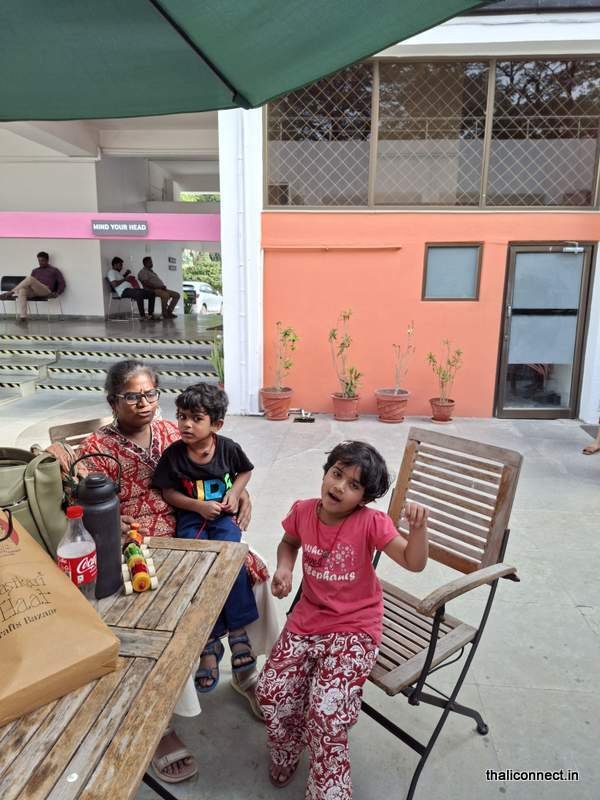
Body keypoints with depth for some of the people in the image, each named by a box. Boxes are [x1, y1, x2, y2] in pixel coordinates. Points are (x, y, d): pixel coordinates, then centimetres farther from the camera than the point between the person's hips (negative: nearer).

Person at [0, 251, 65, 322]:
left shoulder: (54, 270, 18)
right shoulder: (35, 271, 30)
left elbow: (62, 283, 9)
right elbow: (29, 283, 27)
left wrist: (57, 293, -8)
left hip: (46, 291, -5)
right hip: (33, 291, 5)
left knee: (30, 278, -32)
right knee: (22, 290, -32)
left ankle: (10, 293, -26)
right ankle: (22, 316, -43)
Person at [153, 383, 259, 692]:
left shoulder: (228, 448, -6)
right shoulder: (173, 454, -8)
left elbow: (246, 470, 13)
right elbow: (168, 492, -1)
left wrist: (235, 491, -5)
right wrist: (198, 506, -14)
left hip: (223, 515, 0)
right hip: (190, 518, 0)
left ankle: (237, 631, -9)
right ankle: (208, 643, -9)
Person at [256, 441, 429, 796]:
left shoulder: (371, 522, -19)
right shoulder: (302, 511, -8)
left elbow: (414, 562, -20)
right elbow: (289, 543, 14)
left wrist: (419, 526, -38)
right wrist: (284, 568, -6)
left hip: (355, 628, -4)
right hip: (307, 620, 4)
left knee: (327, 710, -19)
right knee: (271, 692, -4)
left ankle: (328, 790, 10)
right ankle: (286, 758, 30)